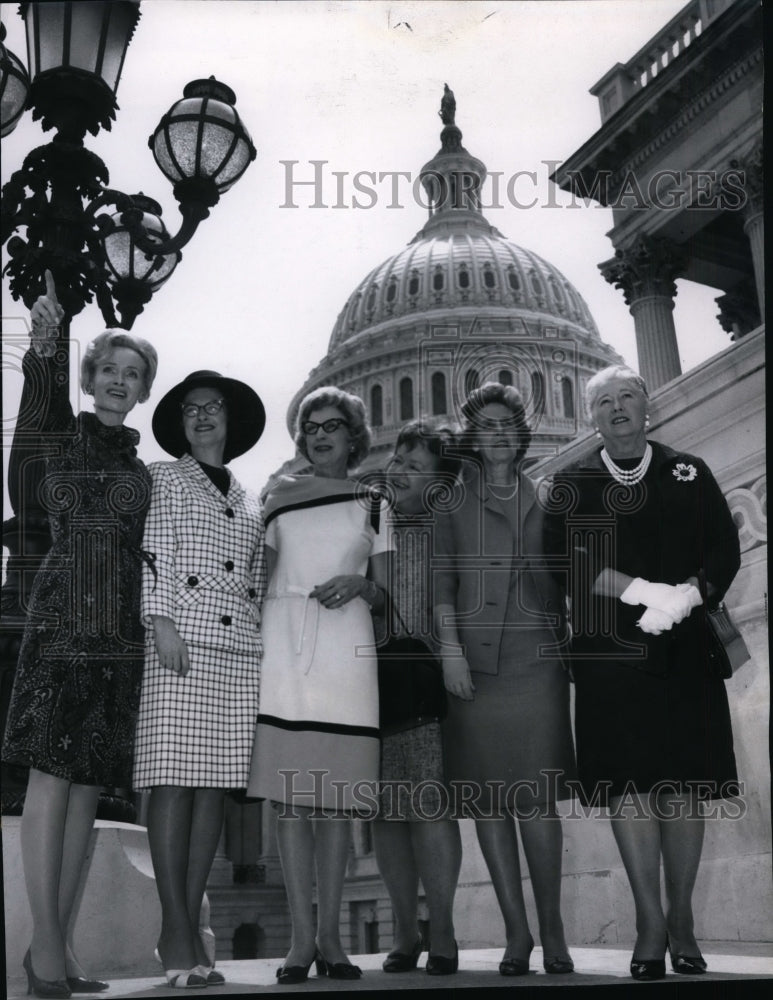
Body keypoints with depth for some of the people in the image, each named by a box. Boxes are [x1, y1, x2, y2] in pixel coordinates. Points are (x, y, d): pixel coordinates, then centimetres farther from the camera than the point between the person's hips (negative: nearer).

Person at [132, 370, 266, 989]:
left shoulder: (249, 502, 24)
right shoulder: (165, 478, 11)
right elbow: (152, 553, 0)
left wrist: (262, 640, 11)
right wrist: (161, 621, -12)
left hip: (240, 648, 5)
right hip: (181, 640, -5)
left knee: (216, 784, 1)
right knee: (175, 782, -10)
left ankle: (191, 926, 5)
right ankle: (175, 929, -7)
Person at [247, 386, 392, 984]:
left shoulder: (372, 504, 16)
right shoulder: (279, 496, 17)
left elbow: (386, 589, 15)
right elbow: (261, 574, 18)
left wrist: (359, 585, -6)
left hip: (345, 645, 0)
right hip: (282, 638, 0)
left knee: (335, 796, -3)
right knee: (290, 793, -5)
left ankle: (329, 935, 3)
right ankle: (302, 937, -1)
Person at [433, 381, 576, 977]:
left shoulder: (544, 501, 15)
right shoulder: (454, 502, 11)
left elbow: (565, 580, 16)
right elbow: (441, 579, 3)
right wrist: (450, 647, -8)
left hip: (536, 660, 0)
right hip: (473, 664, 0)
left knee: (535, 798, -7)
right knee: (487, 799, -1)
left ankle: (551, 928, 3)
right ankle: (516, 932, 6)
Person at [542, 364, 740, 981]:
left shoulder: (689, 473, 12)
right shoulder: (571, 484, 9)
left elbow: (725, 549, 4)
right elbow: (566, 560, -4)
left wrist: (685, 595, -15)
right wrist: (644, 591, -16)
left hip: (684, 649, 1)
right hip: (607, 650, -1)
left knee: (683, 780, 0)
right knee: (627, 781, -6)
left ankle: (681, 919, 10)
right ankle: (650, 922, 0)